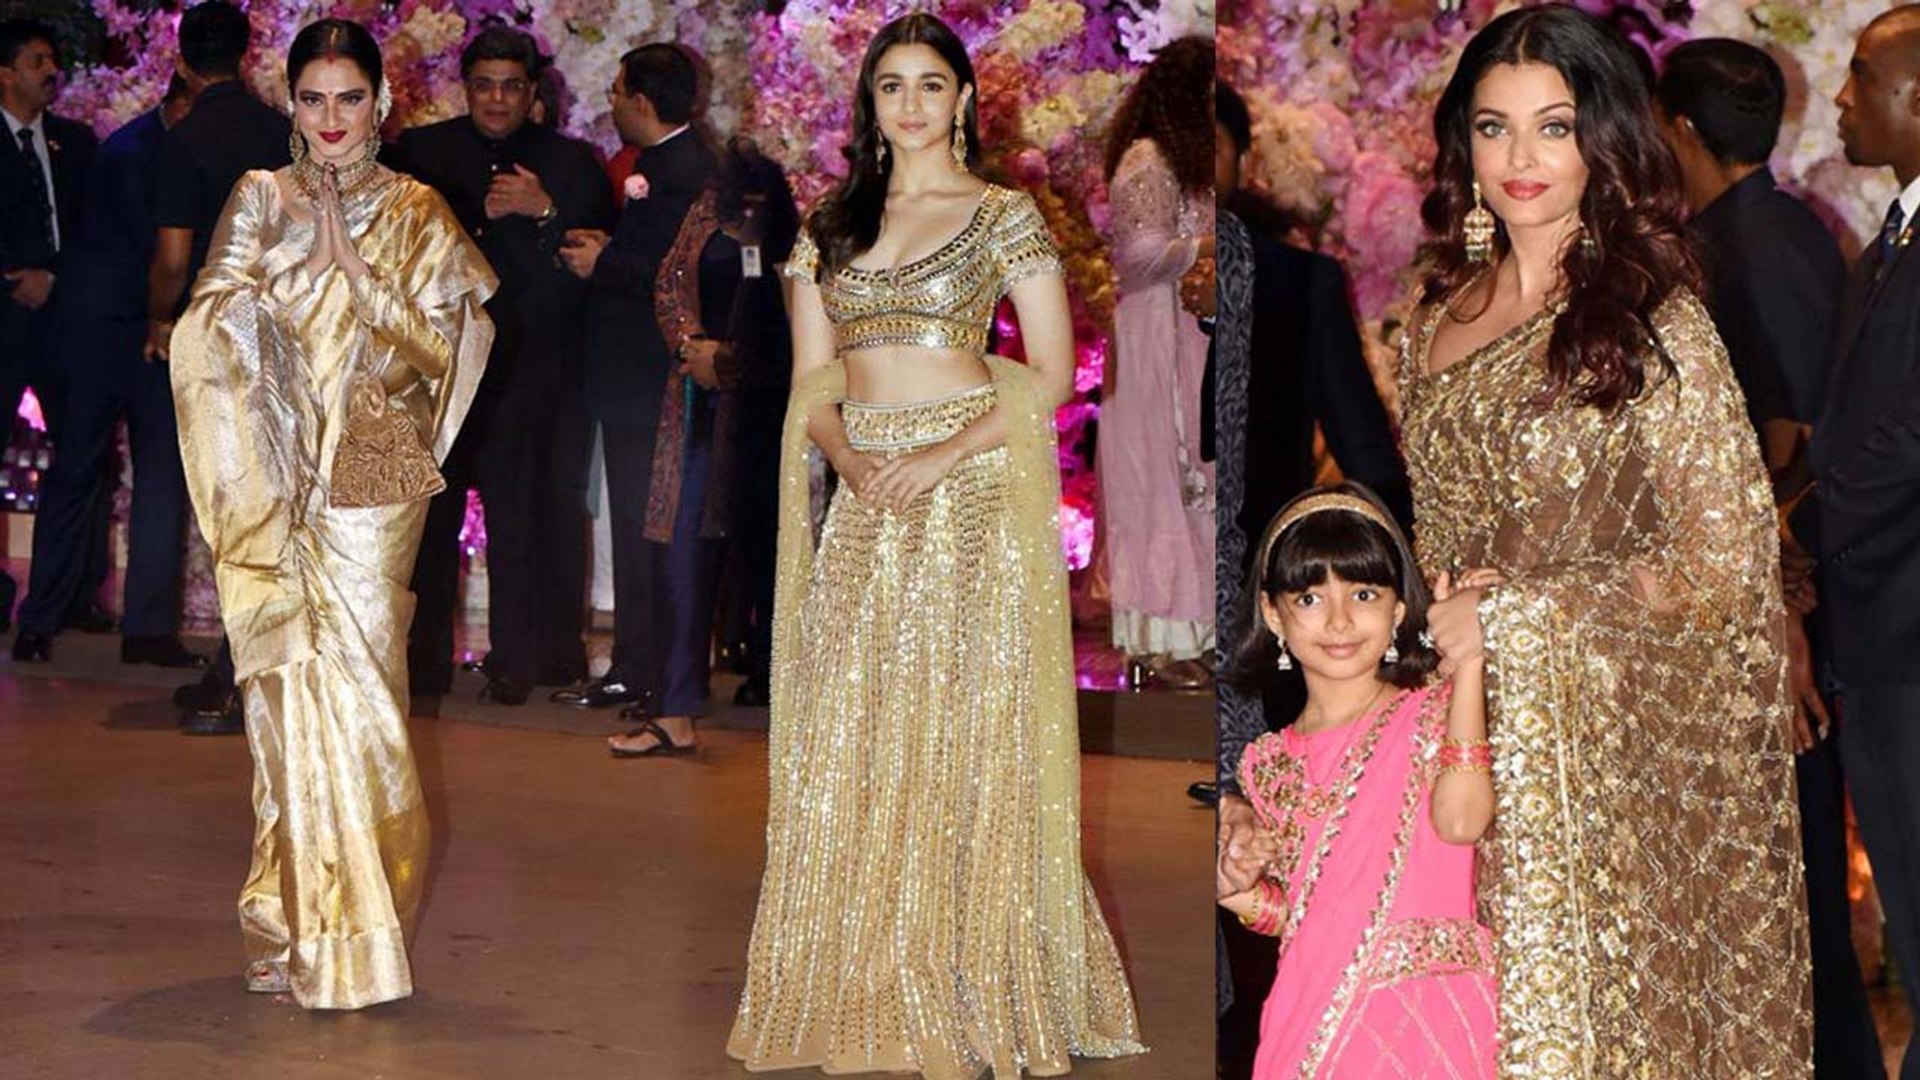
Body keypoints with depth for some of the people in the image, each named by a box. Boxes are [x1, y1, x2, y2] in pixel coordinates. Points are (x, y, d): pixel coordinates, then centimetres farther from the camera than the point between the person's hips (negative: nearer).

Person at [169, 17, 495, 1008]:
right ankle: (301, 924, 7)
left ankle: (354, 914, 8)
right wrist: (289, 244, -10)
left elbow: (437, 347, -1)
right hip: (274, 478, 0)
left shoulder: (417, 215, 7)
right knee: (293, 682, -3)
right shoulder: (262, 201, 9)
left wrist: (356, 269, -8)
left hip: (373, 480, 0)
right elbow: (210, 334, -1)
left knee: (359, 681, -3)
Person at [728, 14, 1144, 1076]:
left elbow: (1051, 373, -4)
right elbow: (812, 377, 12)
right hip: (865, 506, 5)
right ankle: (870, 993, 12)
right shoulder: (832, 222, 13)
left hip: (971, 495, -4)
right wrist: (852, 459, -8)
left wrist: (941, 458, -14)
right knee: (853, 744, 3)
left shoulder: (1003, 215, 0)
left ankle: (973, 995, 5)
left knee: (964, 739, -3)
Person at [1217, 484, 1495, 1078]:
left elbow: (1461, 821, -20)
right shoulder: (1270, 762, 12)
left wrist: (1468, 665, -20)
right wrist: (1241, 890, -3)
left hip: (1427, 1021, -3)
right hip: (1314, 1022, 3)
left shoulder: (1432, 713, 1)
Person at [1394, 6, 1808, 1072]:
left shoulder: (1655, 324, -12)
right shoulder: (1442, 313, 5)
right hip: (1467, 728, 5)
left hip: (1608, 741, -5)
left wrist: (1509, 613, -13)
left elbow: (1725, 565, -14)